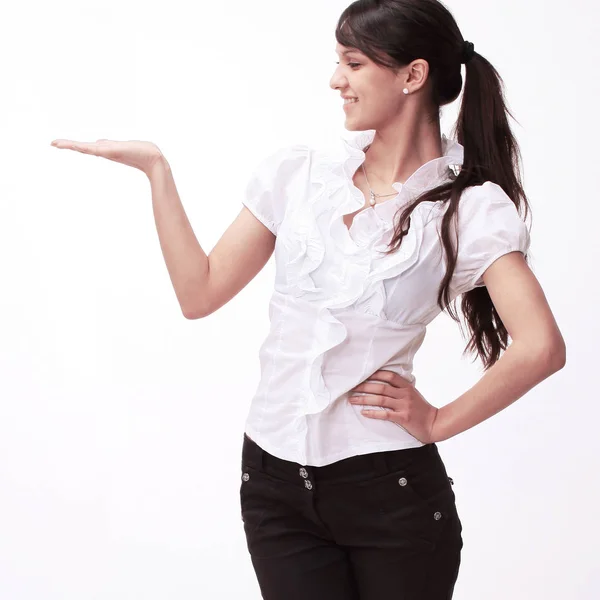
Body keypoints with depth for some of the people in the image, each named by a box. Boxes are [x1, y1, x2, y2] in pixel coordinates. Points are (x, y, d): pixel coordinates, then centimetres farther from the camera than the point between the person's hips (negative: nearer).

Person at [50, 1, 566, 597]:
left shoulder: (471, 207, -7)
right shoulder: (295, 174, 5)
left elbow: (541, 348, -18)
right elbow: (199, 293, 6)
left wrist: (439, 422, -11)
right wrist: (155, 167, 3)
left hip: (390, 487, -3)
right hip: (274, 481, 3)